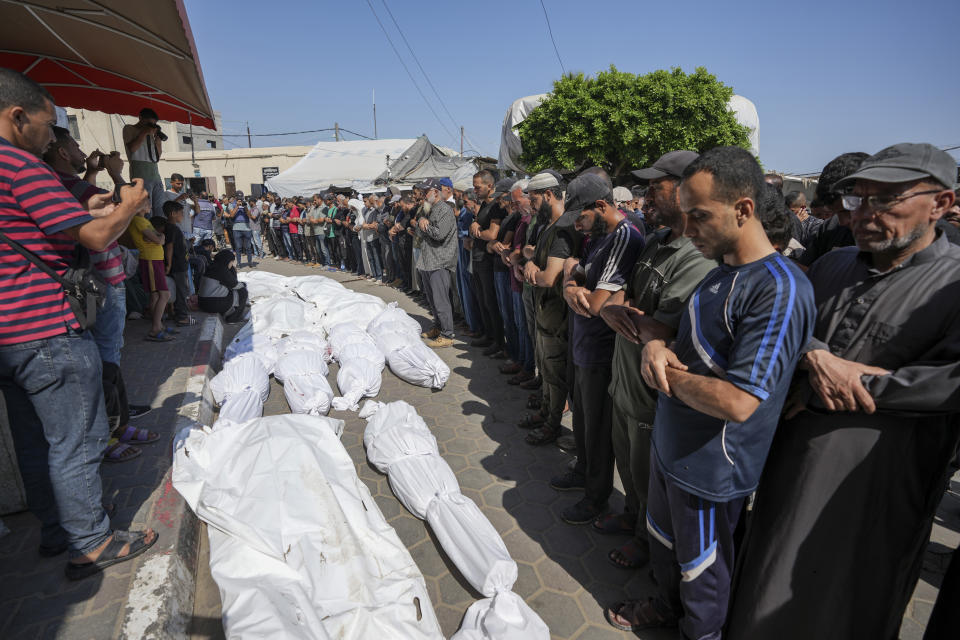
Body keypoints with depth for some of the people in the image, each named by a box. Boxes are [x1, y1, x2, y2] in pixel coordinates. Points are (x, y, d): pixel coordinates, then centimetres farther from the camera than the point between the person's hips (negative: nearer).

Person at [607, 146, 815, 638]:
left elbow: (737, 402, -31)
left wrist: (668, 374, -16)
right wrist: (657, 346, -10)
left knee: (702, 567, 18)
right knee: (663, 540, 28)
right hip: (669, 444, 8)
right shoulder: (721, 273, 3)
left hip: (710, 468, -8)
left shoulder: (779, 289, -26)